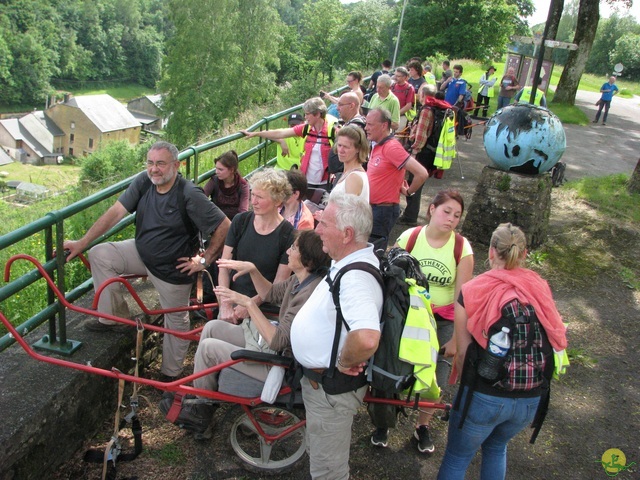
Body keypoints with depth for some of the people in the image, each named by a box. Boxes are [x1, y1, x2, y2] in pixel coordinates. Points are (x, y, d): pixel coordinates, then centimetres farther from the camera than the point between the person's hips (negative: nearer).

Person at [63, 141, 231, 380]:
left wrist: (204, 259, -18)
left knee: (176, 322, 9)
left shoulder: (190, 196, -27)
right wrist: (82, 242, -12)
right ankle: (114, 316, 6)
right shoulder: (144, 181, -9)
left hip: (173, 268, -6)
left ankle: (172, 375, 32)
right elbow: (116, 212, -9)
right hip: (142, 252, 6)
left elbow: (224, 227, -24)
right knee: (100, 255, -7)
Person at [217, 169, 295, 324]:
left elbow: (279, 284, -9)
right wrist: (225, 304, -9)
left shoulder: (287, 234, -10)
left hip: (262, 310, -3)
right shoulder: (241, 221, -1)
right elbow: (224, 266, 0)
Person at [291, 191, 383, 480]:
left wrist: (345, 362, -29)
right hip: (318, 378, 10)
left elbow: (367, 339, -49)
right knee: (320, 455, 31)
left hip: (332, 388, -10)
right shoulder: (348, 261, 0)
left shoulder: (357, 277, -33)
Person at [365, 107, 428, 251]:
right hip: (372, 207, 9)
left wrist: (409, 192, -11)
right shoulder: (377, 147, 9)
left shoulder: (392, 147, -19)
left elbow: (422, 174, -26)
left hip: (383, 210, -9)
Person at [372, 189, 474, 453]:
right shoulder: (409, 237, -7)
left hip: (443, 321, 0)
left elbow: (461, 298, -7)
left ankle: (423, 426, 32)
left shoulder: (462, 248, -8)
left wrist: (456, 338, -7)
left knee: (436, 380, 4)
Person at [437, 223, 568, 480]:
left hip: (483, 397, -4)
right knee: (497, 448, 32)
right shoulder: (541, 289, -3)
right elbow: (555, 342, 1)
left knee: (456, 458, 18)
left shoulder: (471, 292, -12)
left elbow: (462, 353, -9)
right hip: (531, 400, 4)